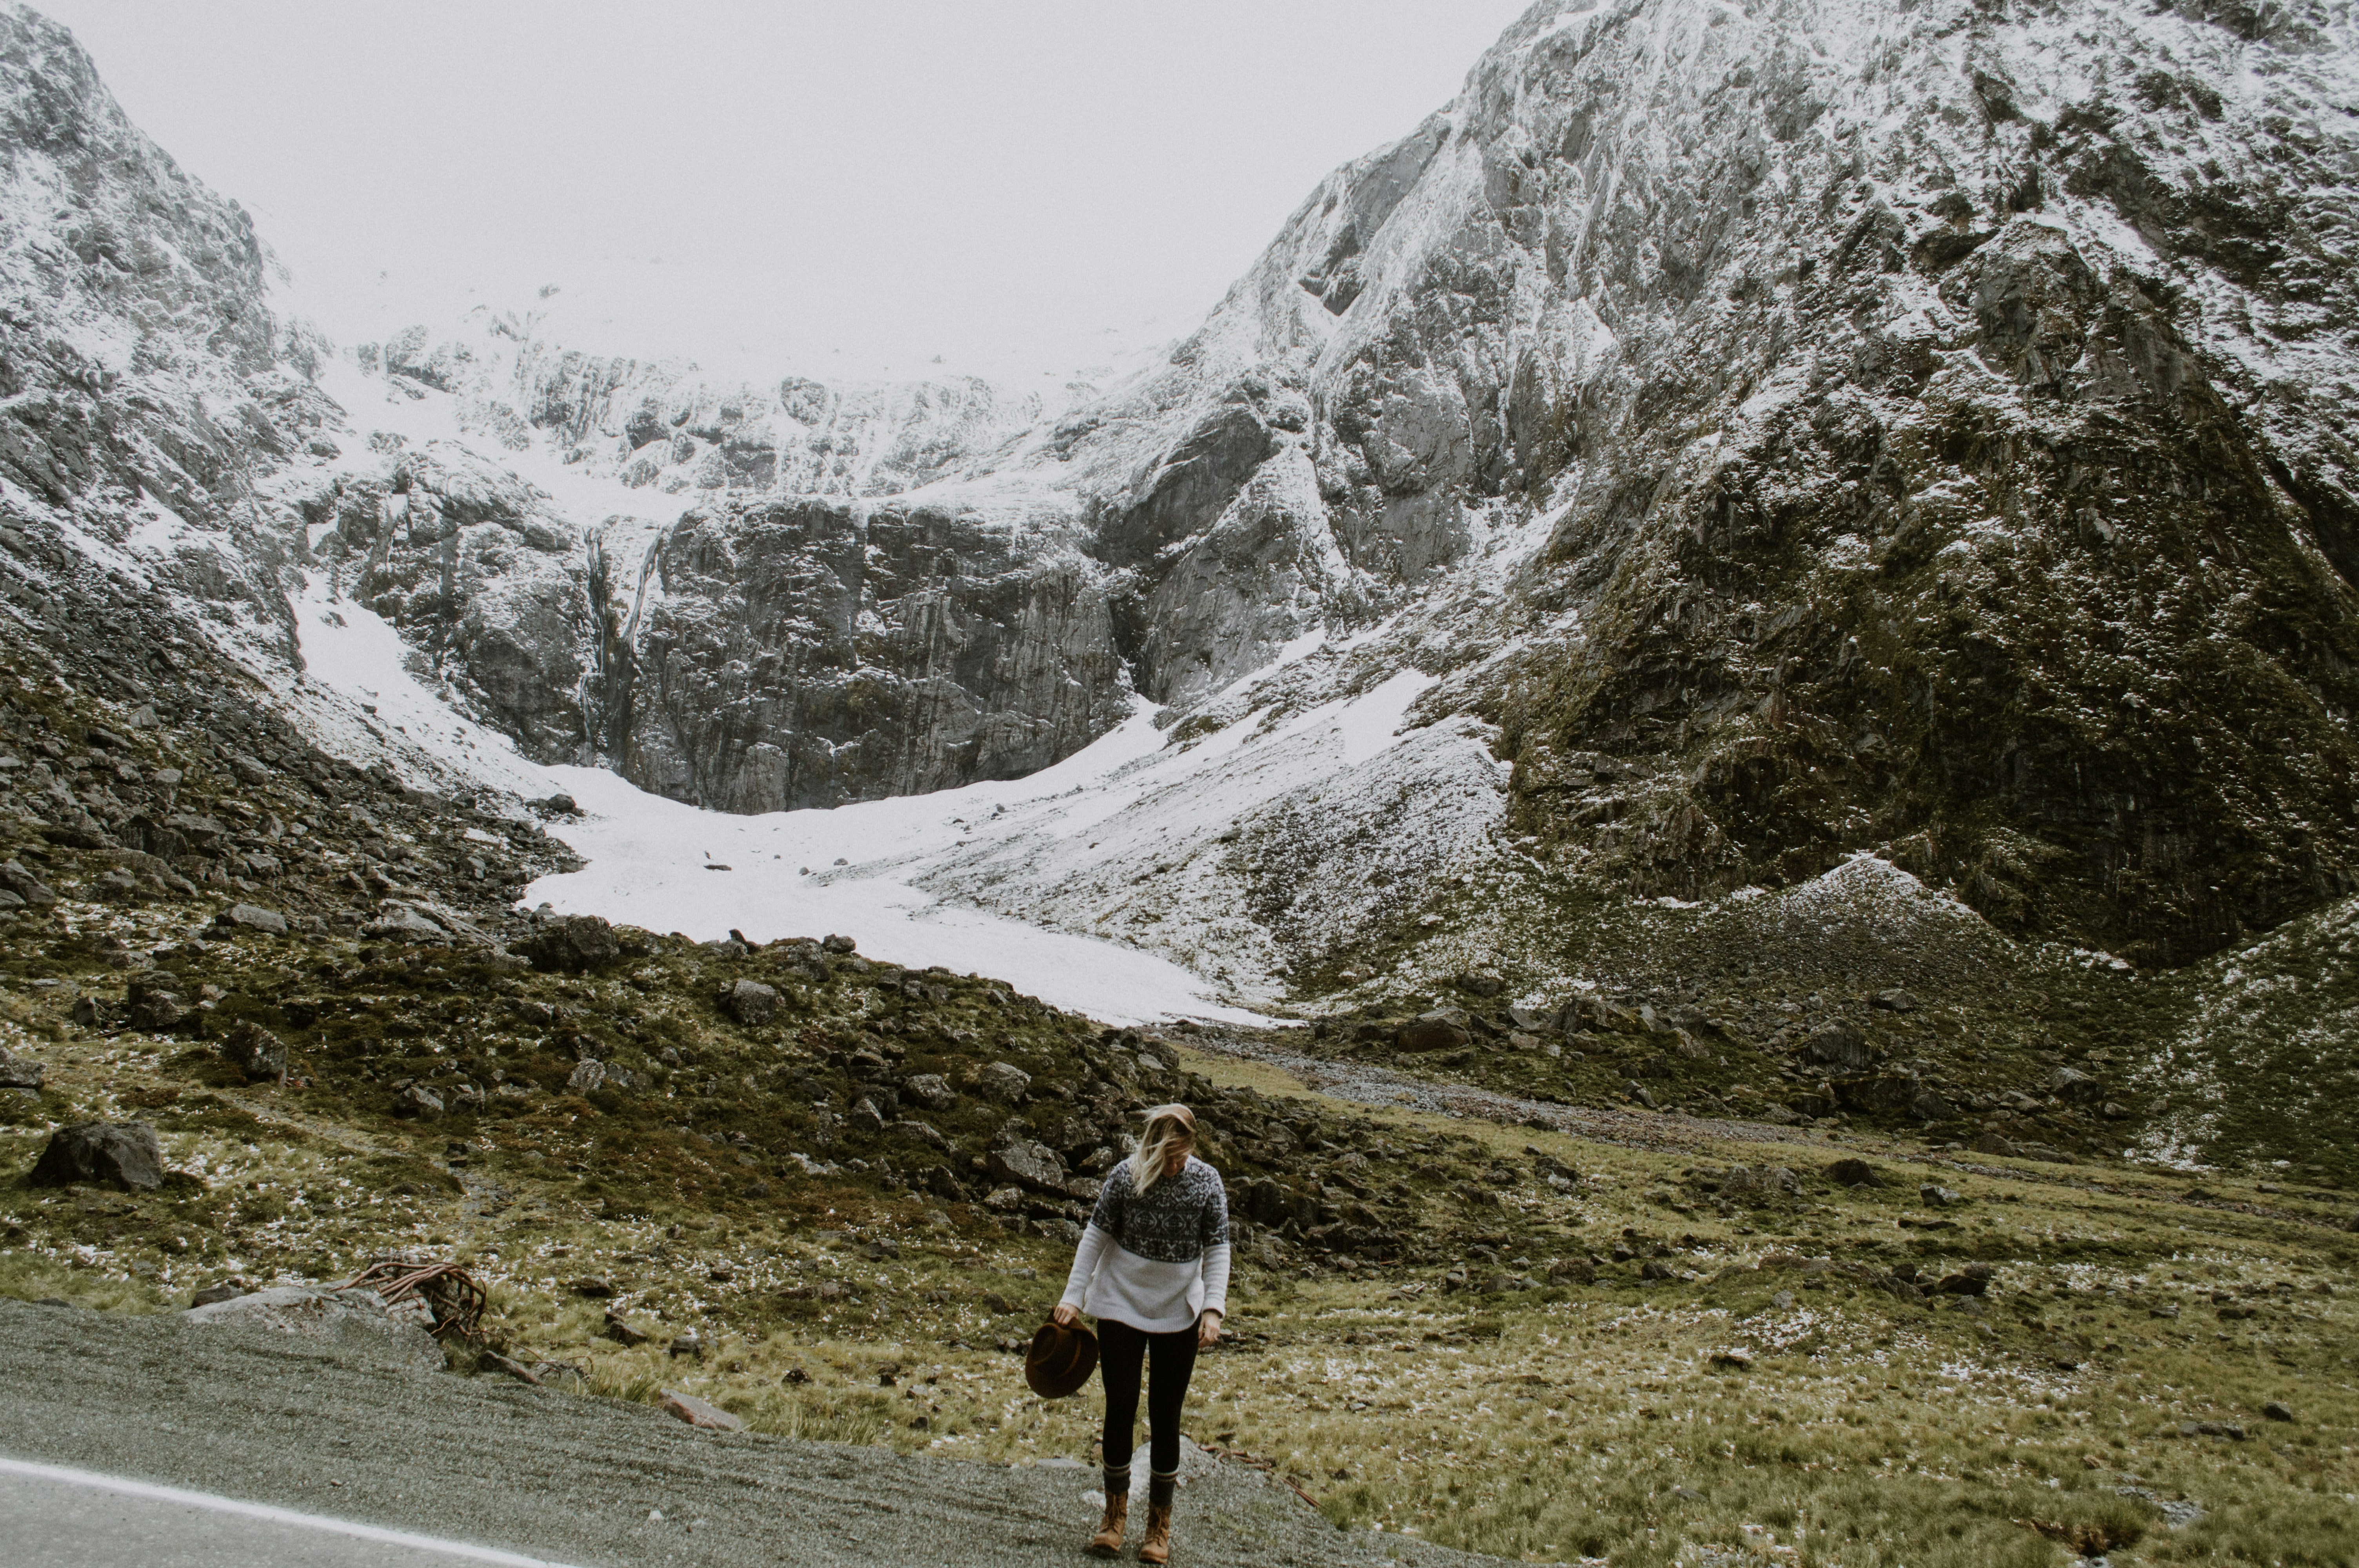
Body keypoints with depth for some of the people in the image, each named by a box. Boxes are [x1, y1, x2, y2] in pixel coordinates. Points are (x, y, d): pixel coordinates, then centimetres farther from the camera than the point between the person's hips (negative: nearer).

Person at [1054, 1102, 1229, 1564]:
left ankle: (1160, 1523, 21)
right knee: (1120, 1408, 3)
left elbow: (1218, 1250, -4)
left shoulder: (1207, 1182, -8)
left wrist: (1213, 1308, -14)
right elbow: (1097, 1236, -4)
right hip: (1121, 1305, 0)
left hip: (1179, 1314, 0)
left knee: (1165, 1418, 6)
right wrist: (1074, 1296, -6)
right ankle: (1115, 1513, 22)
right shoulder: (1125, 1176, -11)